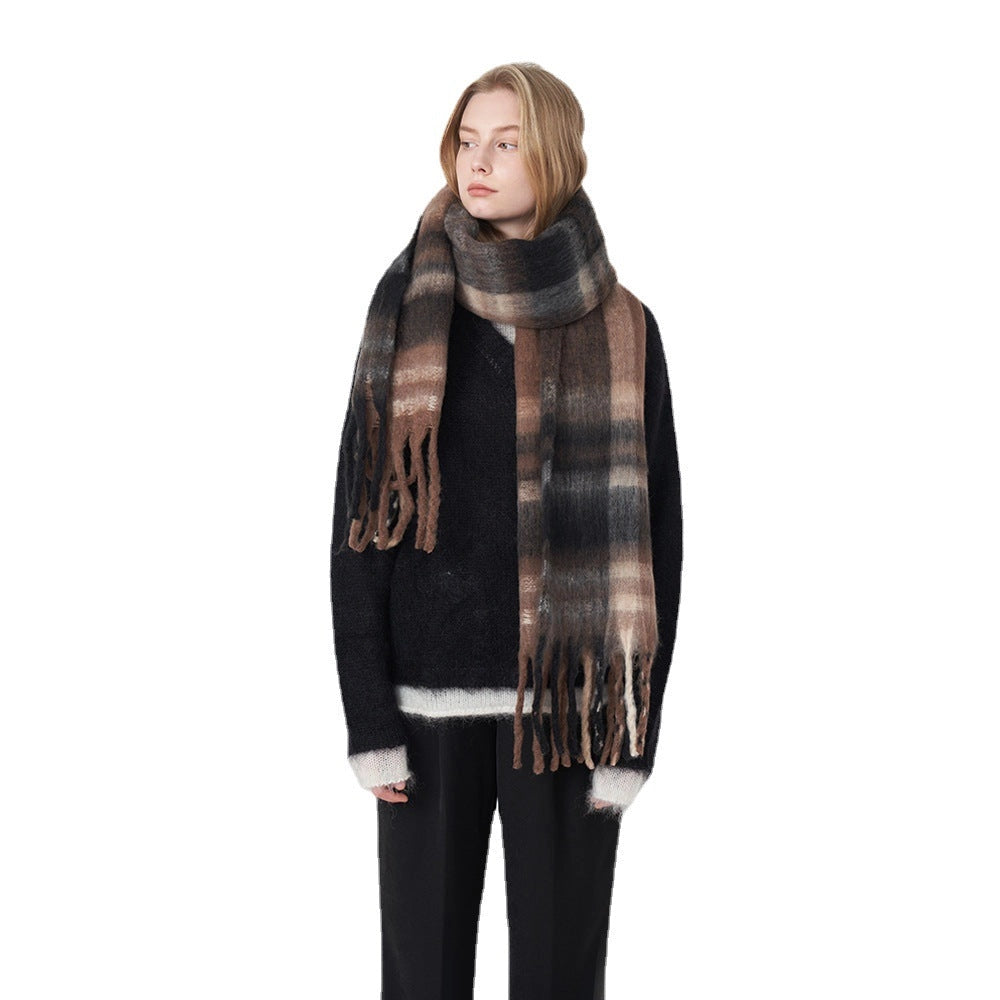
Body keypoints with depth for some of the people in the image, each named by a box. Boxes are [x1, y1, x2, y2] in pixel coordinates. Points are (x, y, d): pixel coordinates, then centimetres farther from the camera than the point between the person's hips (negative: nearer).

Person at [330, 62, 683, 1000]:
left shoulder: (620, 331, 2)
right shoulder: (408, 307, 3)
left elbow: (652, 537, 2)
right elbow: (359, 519, 0)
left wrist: (637, 734, -4)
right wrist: (368, 720, -6)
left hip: (568, 699, 0)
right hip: (429, 694, 0)